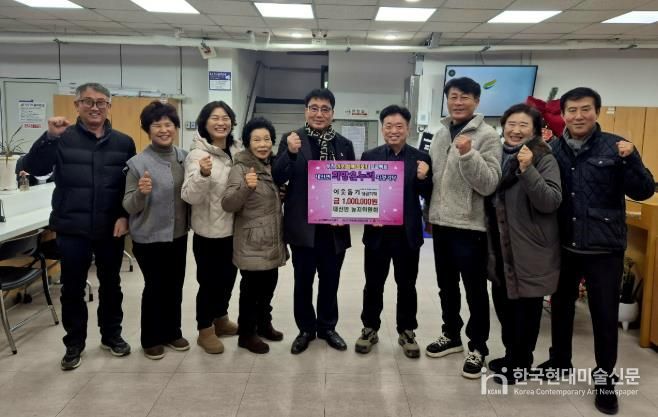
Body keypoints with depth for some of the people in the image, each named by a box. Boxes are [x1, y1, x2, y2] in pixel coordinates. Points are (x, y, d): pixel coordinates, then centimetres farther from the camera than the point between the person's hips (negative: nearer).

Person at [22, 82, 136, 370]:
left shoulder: (123, 143, 2)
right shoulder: (63, 139, -3)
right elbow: (32, 168, -13)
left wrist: (125, 216, -6)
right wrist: (50, 136, -26)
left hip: (111, 229, 2)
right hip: (72, 229, -1)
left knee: (111, 284, 14)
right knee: (72, 288, 9)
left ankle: (112, 335, 32)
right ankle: (74, 344, 26)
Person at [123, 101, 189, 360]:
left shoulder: (185, 157, 0)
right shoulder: (138, 163, -14)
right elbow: (129, 206, -13)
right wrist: (141, 193, -32)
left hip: (179, 234, 5)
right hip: (149, 237, -5)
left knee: (175, 285, 15)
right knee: (154, 287, 7)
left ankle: (172, 332, 33)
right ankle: (151, 339, 24)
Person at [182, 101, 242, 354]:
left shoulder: (238, 152, 4)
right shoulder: (198, 154, -13)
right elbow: (189, 196, -23)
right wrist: (203, 174, -39)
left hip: (234, 229, 6)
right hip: (209, 231, -6)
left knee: (228, 277, 19)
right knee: (208, 280, 5)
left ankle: (221, 319, 38)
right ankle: (205, 330, 21)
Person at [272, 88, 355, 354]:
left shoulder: (344, 145, 6)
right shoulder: (291, 140, -2)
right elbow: (278, 179, -10)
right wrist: (290, 153, -25)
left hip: (334, 226, 2)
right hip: (302, 225, -2)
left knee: (330, 280, 14)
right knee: (303, 280, 9)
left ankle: (327, 327, 31)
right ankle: (306, 329, 26)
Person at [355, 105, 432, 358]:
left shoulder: (420, 158, 0)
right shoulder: (369, 156, 3)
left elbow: (428, 196, 0)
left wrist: (424, 178, -19)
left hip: (407, 233, 0)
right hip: (377, 231, 1)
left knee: (406, 285, 12)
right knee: (373, 284, 12)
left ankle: (407, 332, 27)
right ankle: (370, 329, 28)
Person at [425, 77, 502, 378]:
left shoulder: (487, 136, -10)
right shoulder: (440, 134, 10)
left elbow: (489, 184, -18)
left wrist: (468, 154, -30)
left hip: (470, 226, -6)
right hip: (441, 223, 7)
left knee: (475, 290, 5)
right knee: (446, 285, 17)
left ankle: (477, 347, 19)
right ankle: (451, 335, 34)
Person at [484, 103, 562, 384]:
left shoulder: (544, 160, -11)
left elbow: (551, 202, -22)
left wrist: (528, 170, -29)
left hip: (529, 250, -6)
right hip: (499, 247, 6)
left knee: (525, 309, 6)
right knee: (503, 304, 17)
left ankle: (520, 363, 24)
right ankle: (511, 356, 36)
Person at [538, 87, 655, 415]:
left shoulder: (615, 147, -6)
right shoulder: (552, 149, 1)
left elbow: (643, 192, -9)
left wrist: (630, 159, -24)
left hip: (604, 249, -2)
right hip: (563, 246, 3)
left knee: (604, 314, 7)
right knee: (561, 305, 17)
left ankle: (605, 378, 24)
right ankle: (560, 361, 37)